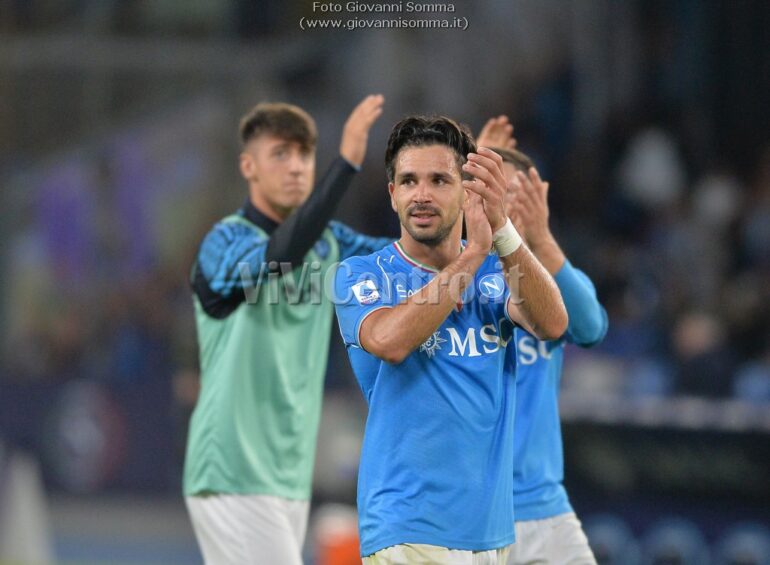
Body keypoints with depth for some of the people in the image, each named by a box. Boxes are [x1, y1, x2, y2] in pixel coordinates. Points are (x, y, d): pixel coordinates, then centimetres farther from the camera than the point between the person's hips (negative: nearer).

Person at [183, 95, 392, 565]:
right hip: (235, 477, -7)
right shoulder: (226, 241, -11)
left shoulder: (327, 244, 11)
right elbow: (279, 255, -32)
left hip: (288, 475, 7)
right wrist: (347, 163, -38)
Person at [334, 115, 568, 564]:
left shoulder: (495, 274, 8)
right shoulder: (361, 275, -1)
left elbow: (552, 324, -13)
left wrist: (501, 228, -28)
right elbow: (390, 341, -23)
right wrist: (475, 251, -24)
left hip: (493, 528, 4)